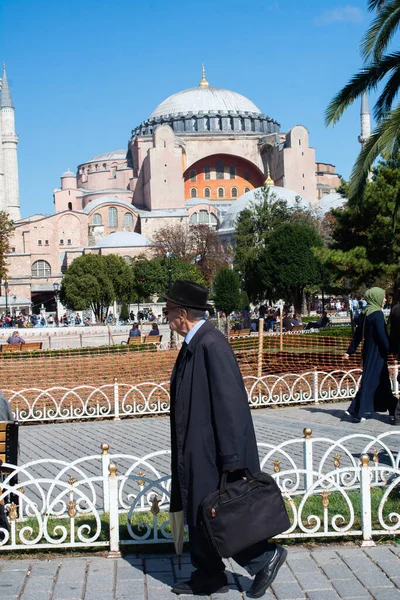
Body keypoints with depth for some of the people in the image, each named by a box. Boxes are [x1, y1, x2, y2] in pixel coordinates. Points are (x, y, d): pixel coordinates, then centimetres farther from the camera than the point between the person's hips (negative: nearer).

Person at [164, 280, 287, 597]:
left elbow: (230, 401, -24)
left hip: (212, 451, -10)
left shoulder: (211, 344, -22)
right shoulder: (193, 343, 7)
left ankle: (265, 557, 16)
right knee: (197, 512, 16)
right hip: (196, 450, 10)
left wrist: (231, 460, -23)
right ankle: (207, 576, 28)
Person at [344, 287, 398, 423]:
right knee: (369, 381, -3)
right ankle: (357, 412, -2)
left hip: (368, 351, 8)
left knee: (382, 381, 17)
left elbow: (357, 334, 11)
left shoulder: (364, 314, 8)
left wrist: (350, 351, 13)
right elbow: (382, 335, -21)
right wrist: (390, 350, -13)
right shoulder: (377, 314, -17)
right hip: (376, 353, -8)